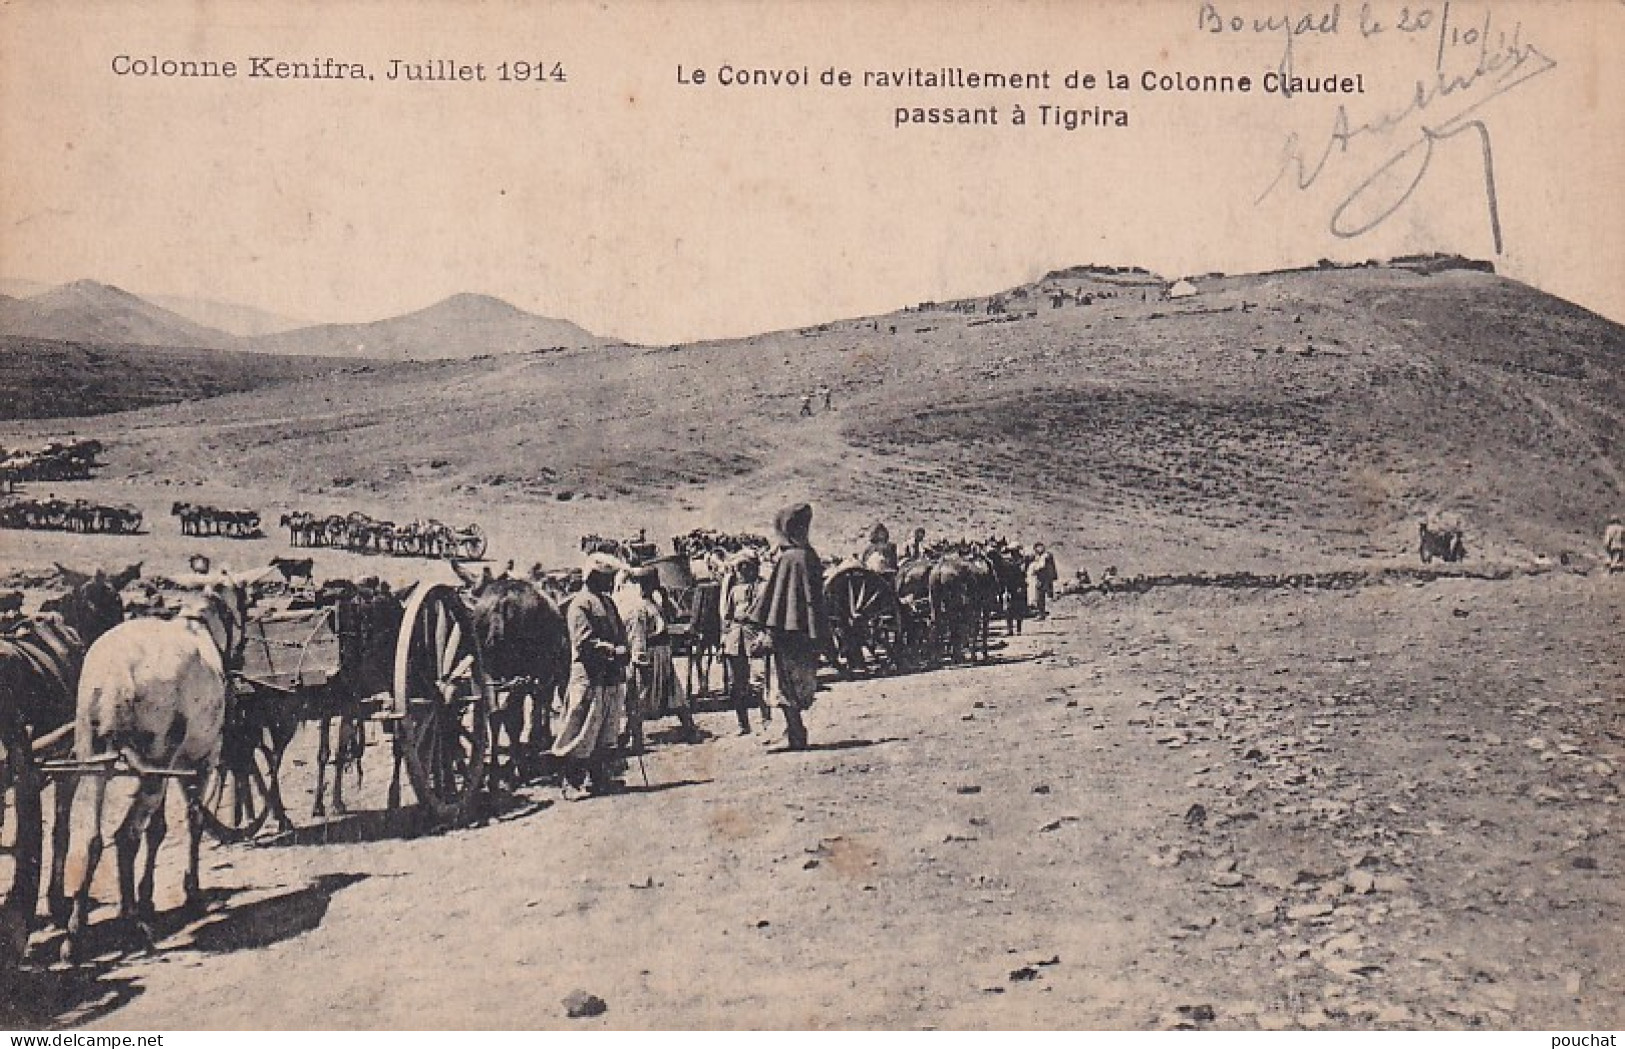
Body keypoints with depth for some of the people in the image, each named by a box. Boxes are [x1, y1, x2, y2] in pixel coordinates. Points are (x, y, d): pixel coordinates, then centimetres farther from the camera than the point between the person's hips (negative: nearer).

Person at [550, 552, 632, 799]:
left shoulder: (607, 602, 19)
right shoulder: (580, 604, -9)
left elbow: (618, 634, 23)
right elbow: (586, 642, -18)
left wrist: (624, 651, 4)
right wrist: (615, 651, -22)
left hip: (611, 678, 9)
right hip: (590, 679, -9)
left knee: (605, 735, 13)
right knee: (583, 735, -5)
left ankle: (600, 778, 21)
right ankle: (572, 783, 1)